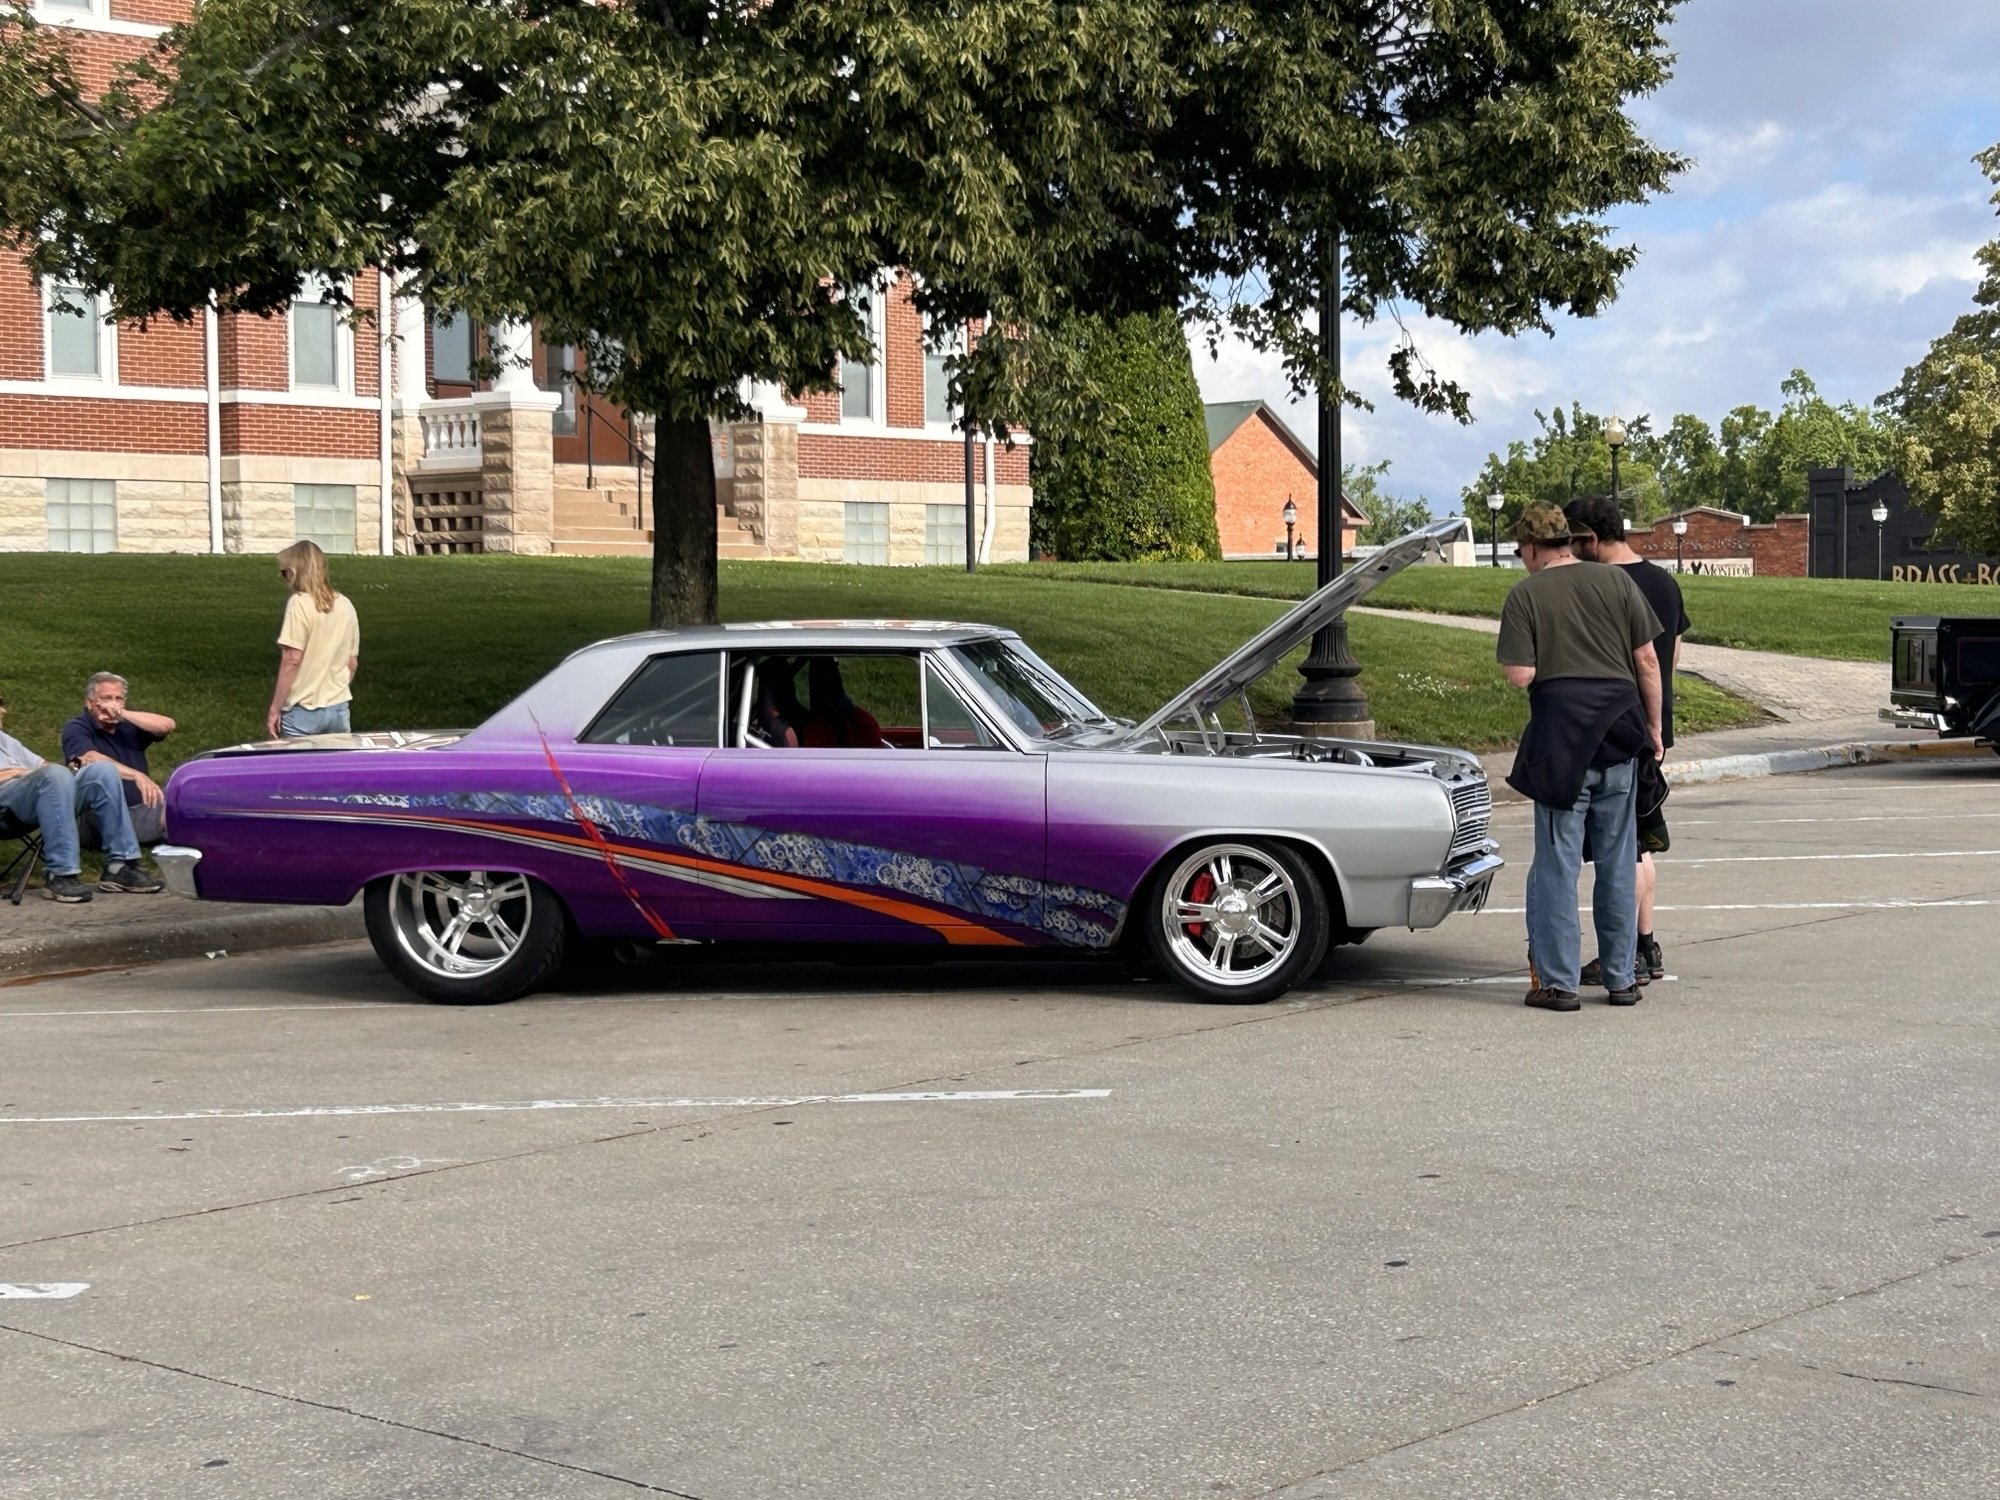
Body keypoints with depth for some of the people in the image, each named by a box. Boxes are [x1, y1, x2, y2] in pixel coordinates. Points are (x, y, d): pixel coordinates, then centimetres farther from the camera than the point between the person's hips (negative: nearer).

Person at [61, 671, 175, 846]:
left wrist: (124, 714, -16)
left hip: (144, 810, 4)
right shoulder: (76, 730, -1)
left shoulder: (128, 725, 14)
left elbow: (168, 725, -4)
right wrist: (138, 776, -35)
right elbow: (91, 759, -22)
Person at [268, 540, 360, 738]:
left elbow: (292, 660, -15)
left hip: (303, 712, -5)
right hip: (339, 710, 6)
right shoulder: (345, 605, 7)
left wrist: (274, 709, -10)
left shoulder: (299, 603, -11)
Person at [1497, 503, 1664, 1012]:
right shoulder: (1616, 582, 7)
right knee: (1617, 861, 10)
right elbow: (1647, 660, 5)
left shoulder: (1525, 595, -3)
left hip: (1561, 732, -3)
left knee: (1557, 861, 2)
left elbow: (1520, 675, -11)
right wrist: (1653, 727, 13)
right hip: (1619, 733, 3)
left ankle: (1557, 981, 2)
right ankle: (1621, 978, 15)